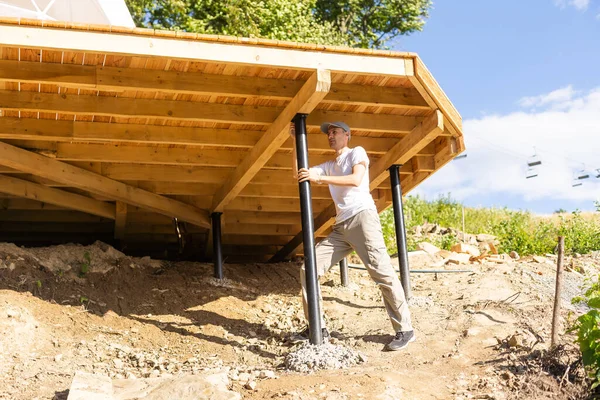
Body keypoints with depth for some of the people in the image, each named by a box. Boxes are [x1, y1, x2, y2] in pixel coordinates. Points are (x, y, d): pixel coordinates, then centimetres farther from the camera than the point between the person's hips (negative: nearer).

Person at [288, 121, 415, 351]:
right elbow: (299, 174, 15)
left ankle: (405, 330, -6)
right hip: (341, 227, 7)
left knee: (381, 272, -13)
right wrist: (296, 142, 10)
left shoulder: (357, 152, 7)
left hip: (362, 217, -7)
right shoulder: (329, 166, 25)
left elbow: (356, 180, -12)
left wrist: (319, 178, -17)